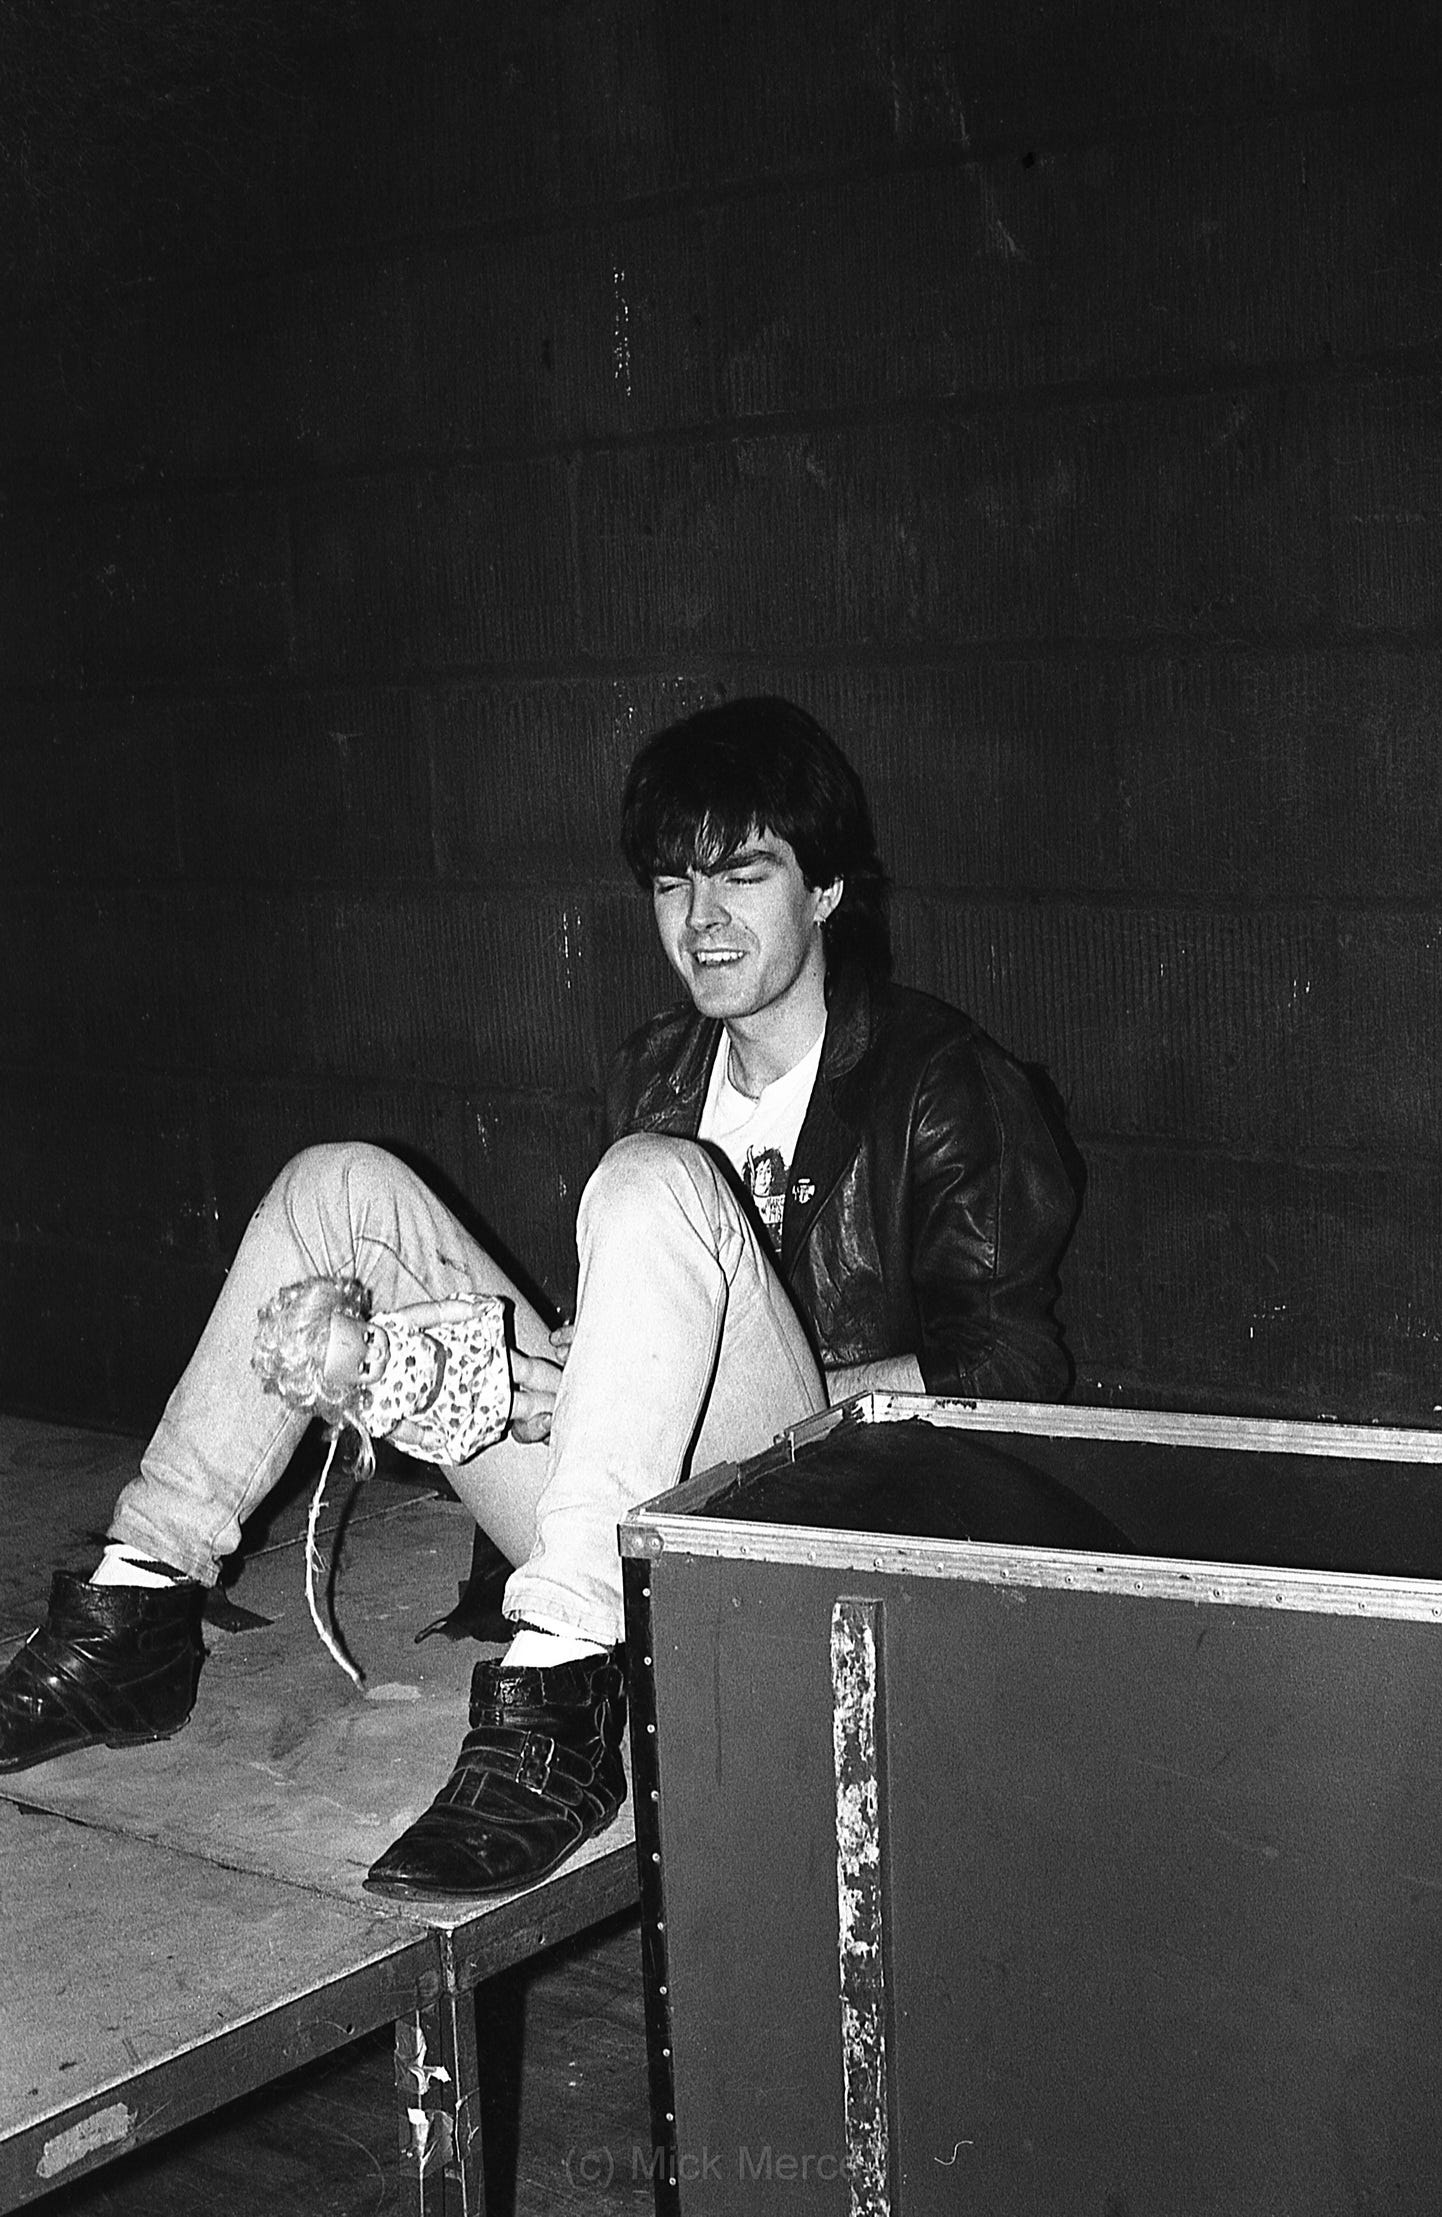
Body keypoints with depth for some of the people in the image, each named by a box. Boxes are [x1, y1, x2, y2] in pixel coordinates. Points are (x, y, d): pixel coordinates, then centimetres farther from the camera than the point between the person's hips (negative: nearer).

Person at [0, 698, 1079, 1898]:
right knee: (344, 1186, -1)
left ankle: (556, 1705, -37)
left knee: (656, 1179, -32)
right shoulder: (659, 1067, 16)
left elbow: (1013, 1372, -8)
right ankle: (139, 1614, -7)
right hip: (632, 1535, 6)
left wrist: (786, 1408, -18)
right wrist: (558, 1363, -4)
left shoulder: (947, 1084, -3)